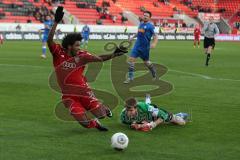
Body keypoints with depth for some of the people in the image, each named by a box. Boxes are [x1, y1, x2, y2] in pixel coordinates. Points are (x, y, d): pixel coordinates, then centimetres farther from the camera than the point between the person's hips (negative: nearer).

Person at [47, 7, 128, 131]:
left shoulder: (81, 55, -5)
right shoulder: (58, 53, -11)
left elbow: (99, 58, 2)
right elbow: (49, 41, -26)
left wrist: (114, 54, -9)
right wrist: (56, 22, -35)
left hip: (83, 92, 2)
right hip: (69, 96, -1)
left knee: (101, 115, -1)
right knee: (86, 123, -9)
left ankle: (104, 109, 38)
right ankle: (95, 123, 29)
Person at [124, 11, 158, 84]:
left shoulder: (150, 26, -12)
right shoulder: (141, 23, 8)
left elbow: (155, 36, -16)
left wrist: (154, 43, -32)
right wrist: (133, 37, 31)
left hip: (145, 47, -5)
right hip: (137, 45, 5)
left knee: (146, 62, 10)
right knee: (131, 59, -8)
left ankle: (154, 74, 38)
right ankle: (130, 77, -2)